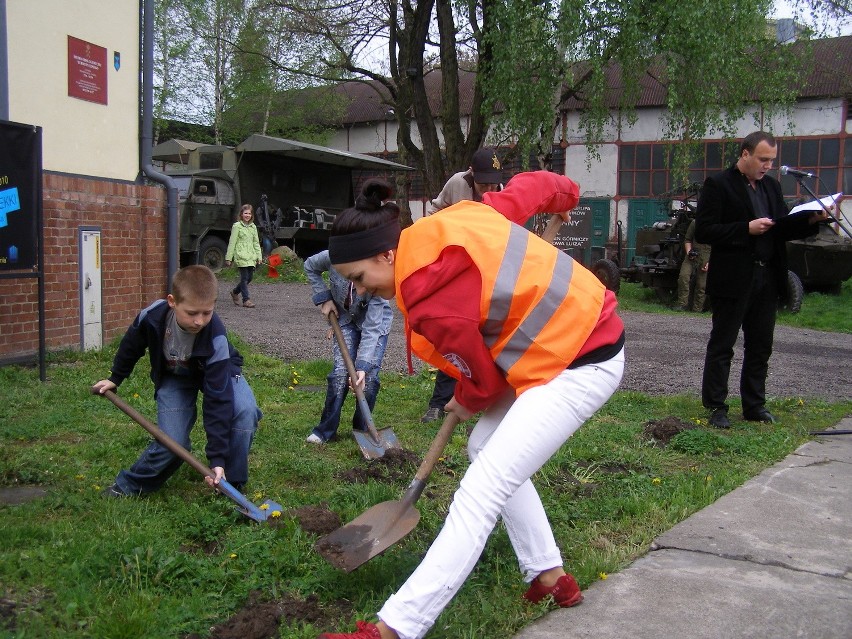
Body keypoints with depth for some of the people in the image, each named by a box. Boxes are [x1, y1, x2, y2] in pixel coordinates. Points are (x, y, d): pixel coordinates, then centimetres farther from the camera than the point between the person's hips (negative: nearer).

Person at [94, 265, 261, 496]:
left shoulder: (216, 339, -38)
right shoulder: (152, 316, -31)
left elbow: (217, 399, -38)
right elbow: (131, 345, -5)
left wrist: (217, 459, -41)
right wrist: (115, 378, 11)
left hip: (218, 372, -1)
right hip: (173, 376, 1)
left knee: (245, 410, -31)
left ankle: (232, 485, -12)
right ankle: (129, 485, 13)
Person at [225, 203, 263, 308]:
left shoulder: (253, 227, 16)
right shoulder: (237, 226, -1)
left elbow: (256, 243, 19)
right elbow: (232, 243, -2)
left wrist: (259, 256, 11)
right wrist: (228, 257, -4)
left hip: (251, 256, 6)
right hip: (241, 256, -6)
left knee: (250, 277, 8)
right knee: (244, 277, -9)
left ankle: (235, 292, 29)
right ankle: (246, 300, -6)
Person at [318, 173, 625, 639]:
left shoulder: (431, 304, -23)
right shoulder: (457, 216, -2)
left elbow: (486, 380, -10)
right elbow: (530, 186, 9)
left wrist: (466, 404, 14)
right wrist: (564, 195, 32)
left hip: (579, 367, -10)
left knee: (480, 493, -13)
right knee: (486, 448, 19)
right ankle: (550, 578, 27)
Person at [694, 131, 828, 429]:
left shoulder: (771, 185, 15)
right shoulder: (718, 184, -6)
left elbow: (782, 229, 17)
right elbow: (703, 231, -13)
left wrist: (810, 220, -1)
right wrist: (747, 228, -18)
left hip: (768, 278, 7)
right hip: (733, 279, -7)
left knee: (761, 346, 12)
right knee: (722, 345, 2)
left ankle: (755, 405, 22)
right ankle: (716, 407, 9)